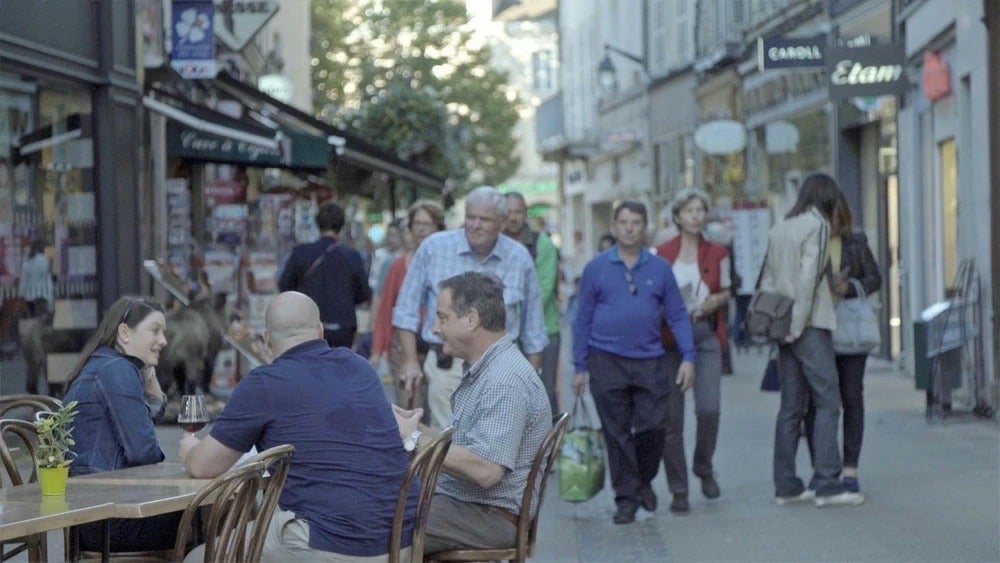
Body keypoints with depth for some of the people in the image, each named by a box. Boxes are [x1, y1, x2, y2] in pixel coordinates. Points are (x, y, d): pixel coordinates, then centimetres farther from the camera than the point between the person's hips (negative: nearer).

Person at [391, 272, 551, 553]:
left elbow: (485, 470, -27)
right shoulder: (482, 370, 15)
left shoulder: (505, 381, -19)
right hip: (459, 499, 11)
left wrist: (415, 439, -18)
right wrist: (418, 429, 2)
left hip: (489, 517, -10)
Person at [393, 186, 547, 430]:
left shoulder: (519, 258, 4)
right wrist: (410, 361, 1)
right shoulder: (433, 248, 0)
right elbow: (407, 310, 6)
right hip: (446, 367, -1)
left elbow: (532, 328, 12)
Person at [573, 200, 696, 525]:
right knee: (617, 434, 2)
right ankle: (626, 498, 11)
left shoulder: (660, 269, 6)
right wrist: (580, 367, 3)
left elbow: (677, 315, 7)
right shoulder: (597, 268, 4)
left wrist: (687, 357, -4)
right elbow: (583, 320, 6)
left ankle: (644, 482, 24)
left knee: (653, 429, -3)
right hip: (608, 362, -1)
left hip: (650, 361, 1)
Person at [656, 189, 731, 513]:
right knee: (671, 416, -2)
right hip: (669, 336, 0)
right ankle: (678, 489, 7)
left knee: (709, 408, -14)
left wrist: (716, 300, -4)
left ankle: (704, 469, 13)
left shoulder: (717, 254, 8)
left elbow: (726, 292, 18)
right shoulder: (662, 254, 5)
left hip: (706, 334, 0)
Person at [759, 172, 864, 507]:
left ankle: (785, 486, 9)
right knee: (827, 401, -7)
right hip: (810, 327, -8)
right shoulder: (817, 226, -7)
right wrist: (798, 324, -14)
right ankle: (826, 485, -12)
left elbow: (767, 280, 15)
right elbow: (808, 279, -15)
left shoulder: (778, 229, 16)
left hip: (785, 327, 8)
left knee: (792, 406, 9)